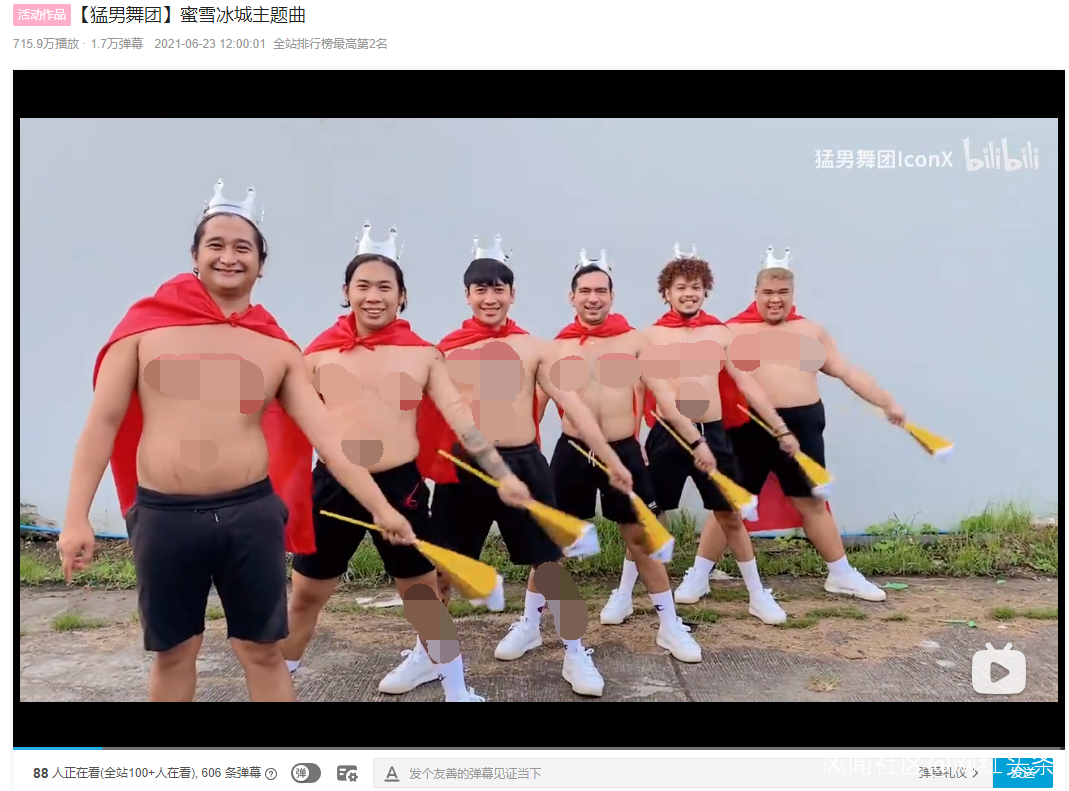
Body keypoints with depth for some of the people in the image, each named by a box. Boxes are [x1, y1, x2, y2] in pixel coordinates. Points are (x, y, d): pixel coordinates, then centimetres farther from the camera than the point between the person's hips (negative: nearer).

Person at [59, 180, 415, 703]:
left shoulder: (278, 350, 2)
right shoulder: (146, 323, -1)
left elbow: (326, 435, 0)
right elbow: (103, 422, 1)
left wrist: (380, 508, -5)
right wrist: (77, 517, -3)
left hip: (252, 513, 1)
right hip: (163, 516, 0)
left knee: (263, 650, 12)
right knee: (174, 652, 17)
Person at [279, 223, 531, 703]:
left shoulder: (423, 354, 0)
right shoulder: (320, 353, 1)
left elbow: (461, 416, -3)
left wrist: (503, 475, -9)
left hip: (401, 484, 0)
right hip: (335, 485, 1)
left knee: (422, 591, 13)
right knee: (306, 594, 13)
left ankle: (456, 688, 34)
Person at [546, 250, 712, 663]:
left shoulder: (633, 340, 4)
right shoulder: (557, 346, 4)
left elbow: (663, 394, 3)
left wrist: (696, 440, -2)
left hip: (624, 451, 0)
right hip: (572, 453, 0)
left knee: (642, 539, 11)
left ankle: (671, 627, 27)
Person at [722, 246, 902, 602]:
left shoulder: (811, 331, 12)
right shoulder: (734, 331, 2)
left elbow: (848, 371, 14)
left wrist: (888, 403, 12)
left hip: (802, 425, 3)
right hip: (750, 427, -3)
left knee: (812, 502, 14)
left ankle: (842, 574, 29)